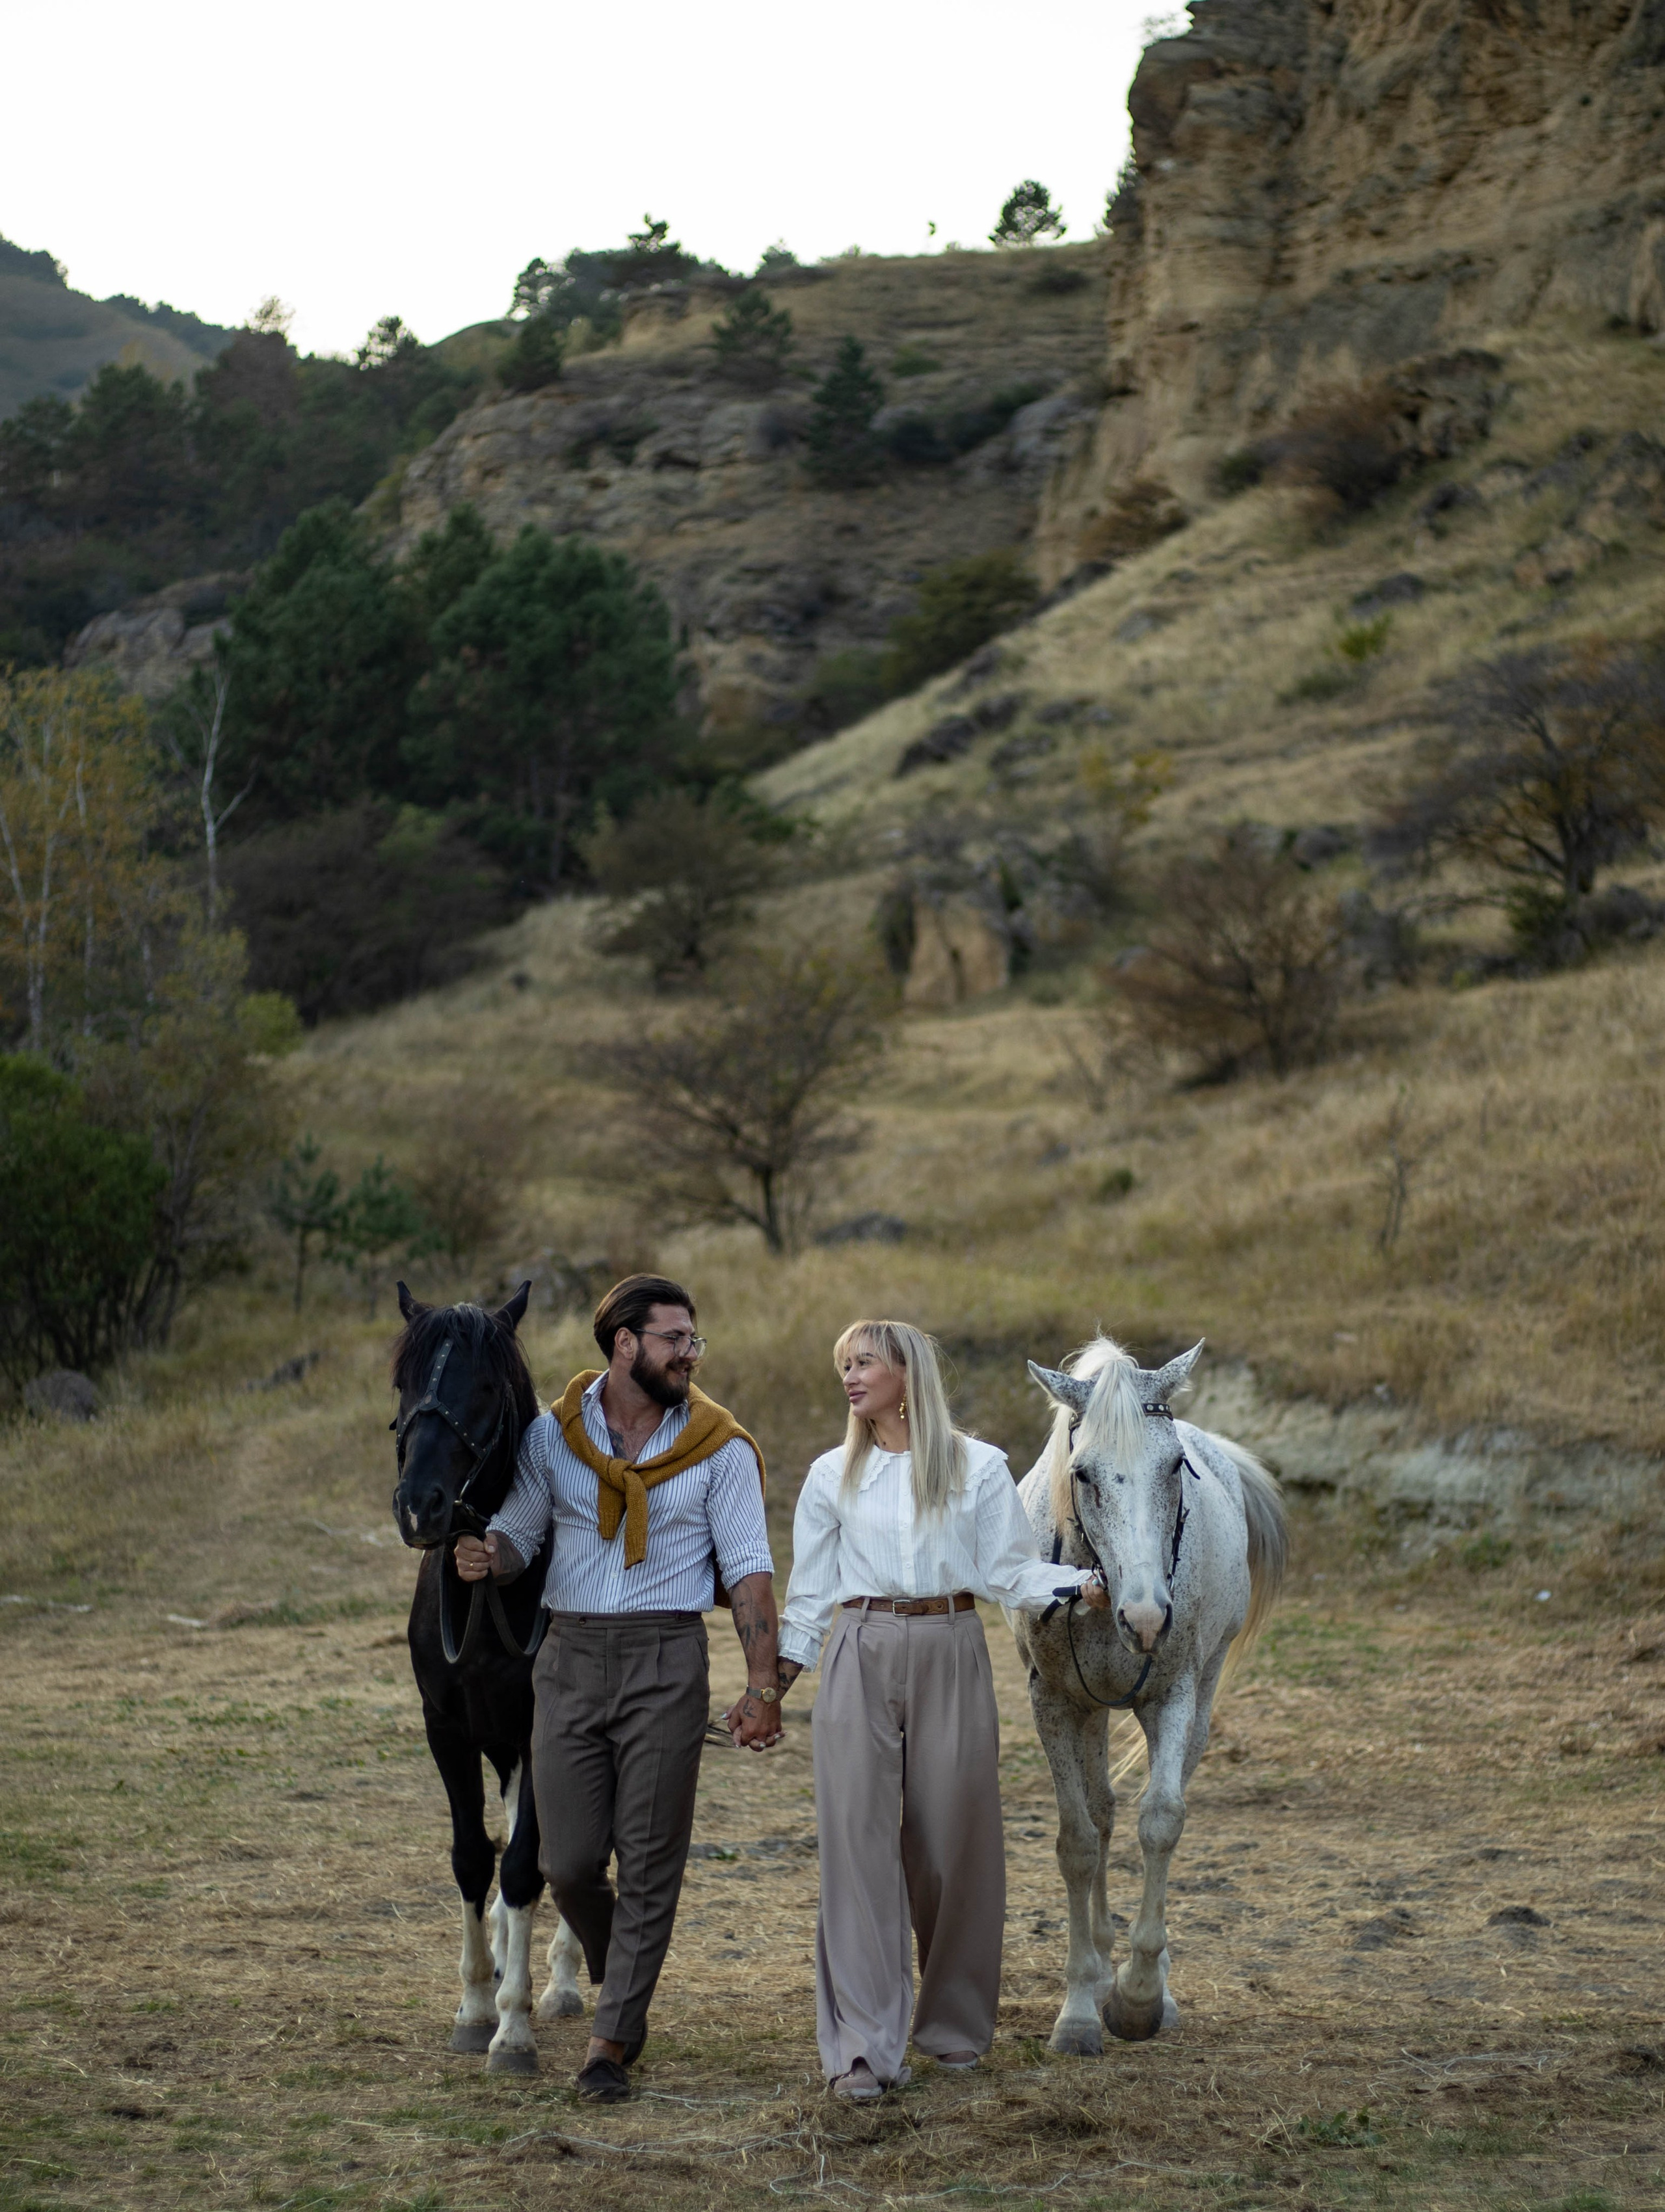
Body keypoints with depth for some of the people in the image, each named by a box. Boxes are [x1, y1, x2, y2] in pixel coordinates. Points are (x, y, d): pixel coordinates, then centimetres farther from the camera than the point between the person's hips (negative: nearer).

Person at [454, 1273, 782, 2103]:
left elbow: (748, 1570, -3)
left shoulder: (719, 1448, 0)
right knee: (569, 1862, 2)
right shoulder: (552, 1435, 4)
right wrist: (486, 1555, -15)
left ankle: (611, 2042, 7)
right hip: (570, 1659, 2)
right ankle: (623, 1985, 31)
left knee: (649, 1861, -2)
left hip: (664, 1663, -2)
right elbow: (518, 1532, 10)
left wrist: (762, 1685, -11)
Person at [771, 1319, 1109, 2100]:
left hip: (950, 1660, 0)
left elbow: (1010, 1570, 2)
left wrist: (1077, 1585, -14)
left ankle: (955, 2026, 24)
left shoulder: (980, 1468, 3)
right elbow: (811, 1587, 11)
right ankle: (863, 2048, -7)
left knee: (953, 1842, 6)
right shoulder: (832, 1476, 8)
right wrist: (781, 1671, 4)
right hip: (861, 1661, 1)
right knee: (857, 1841, -7)